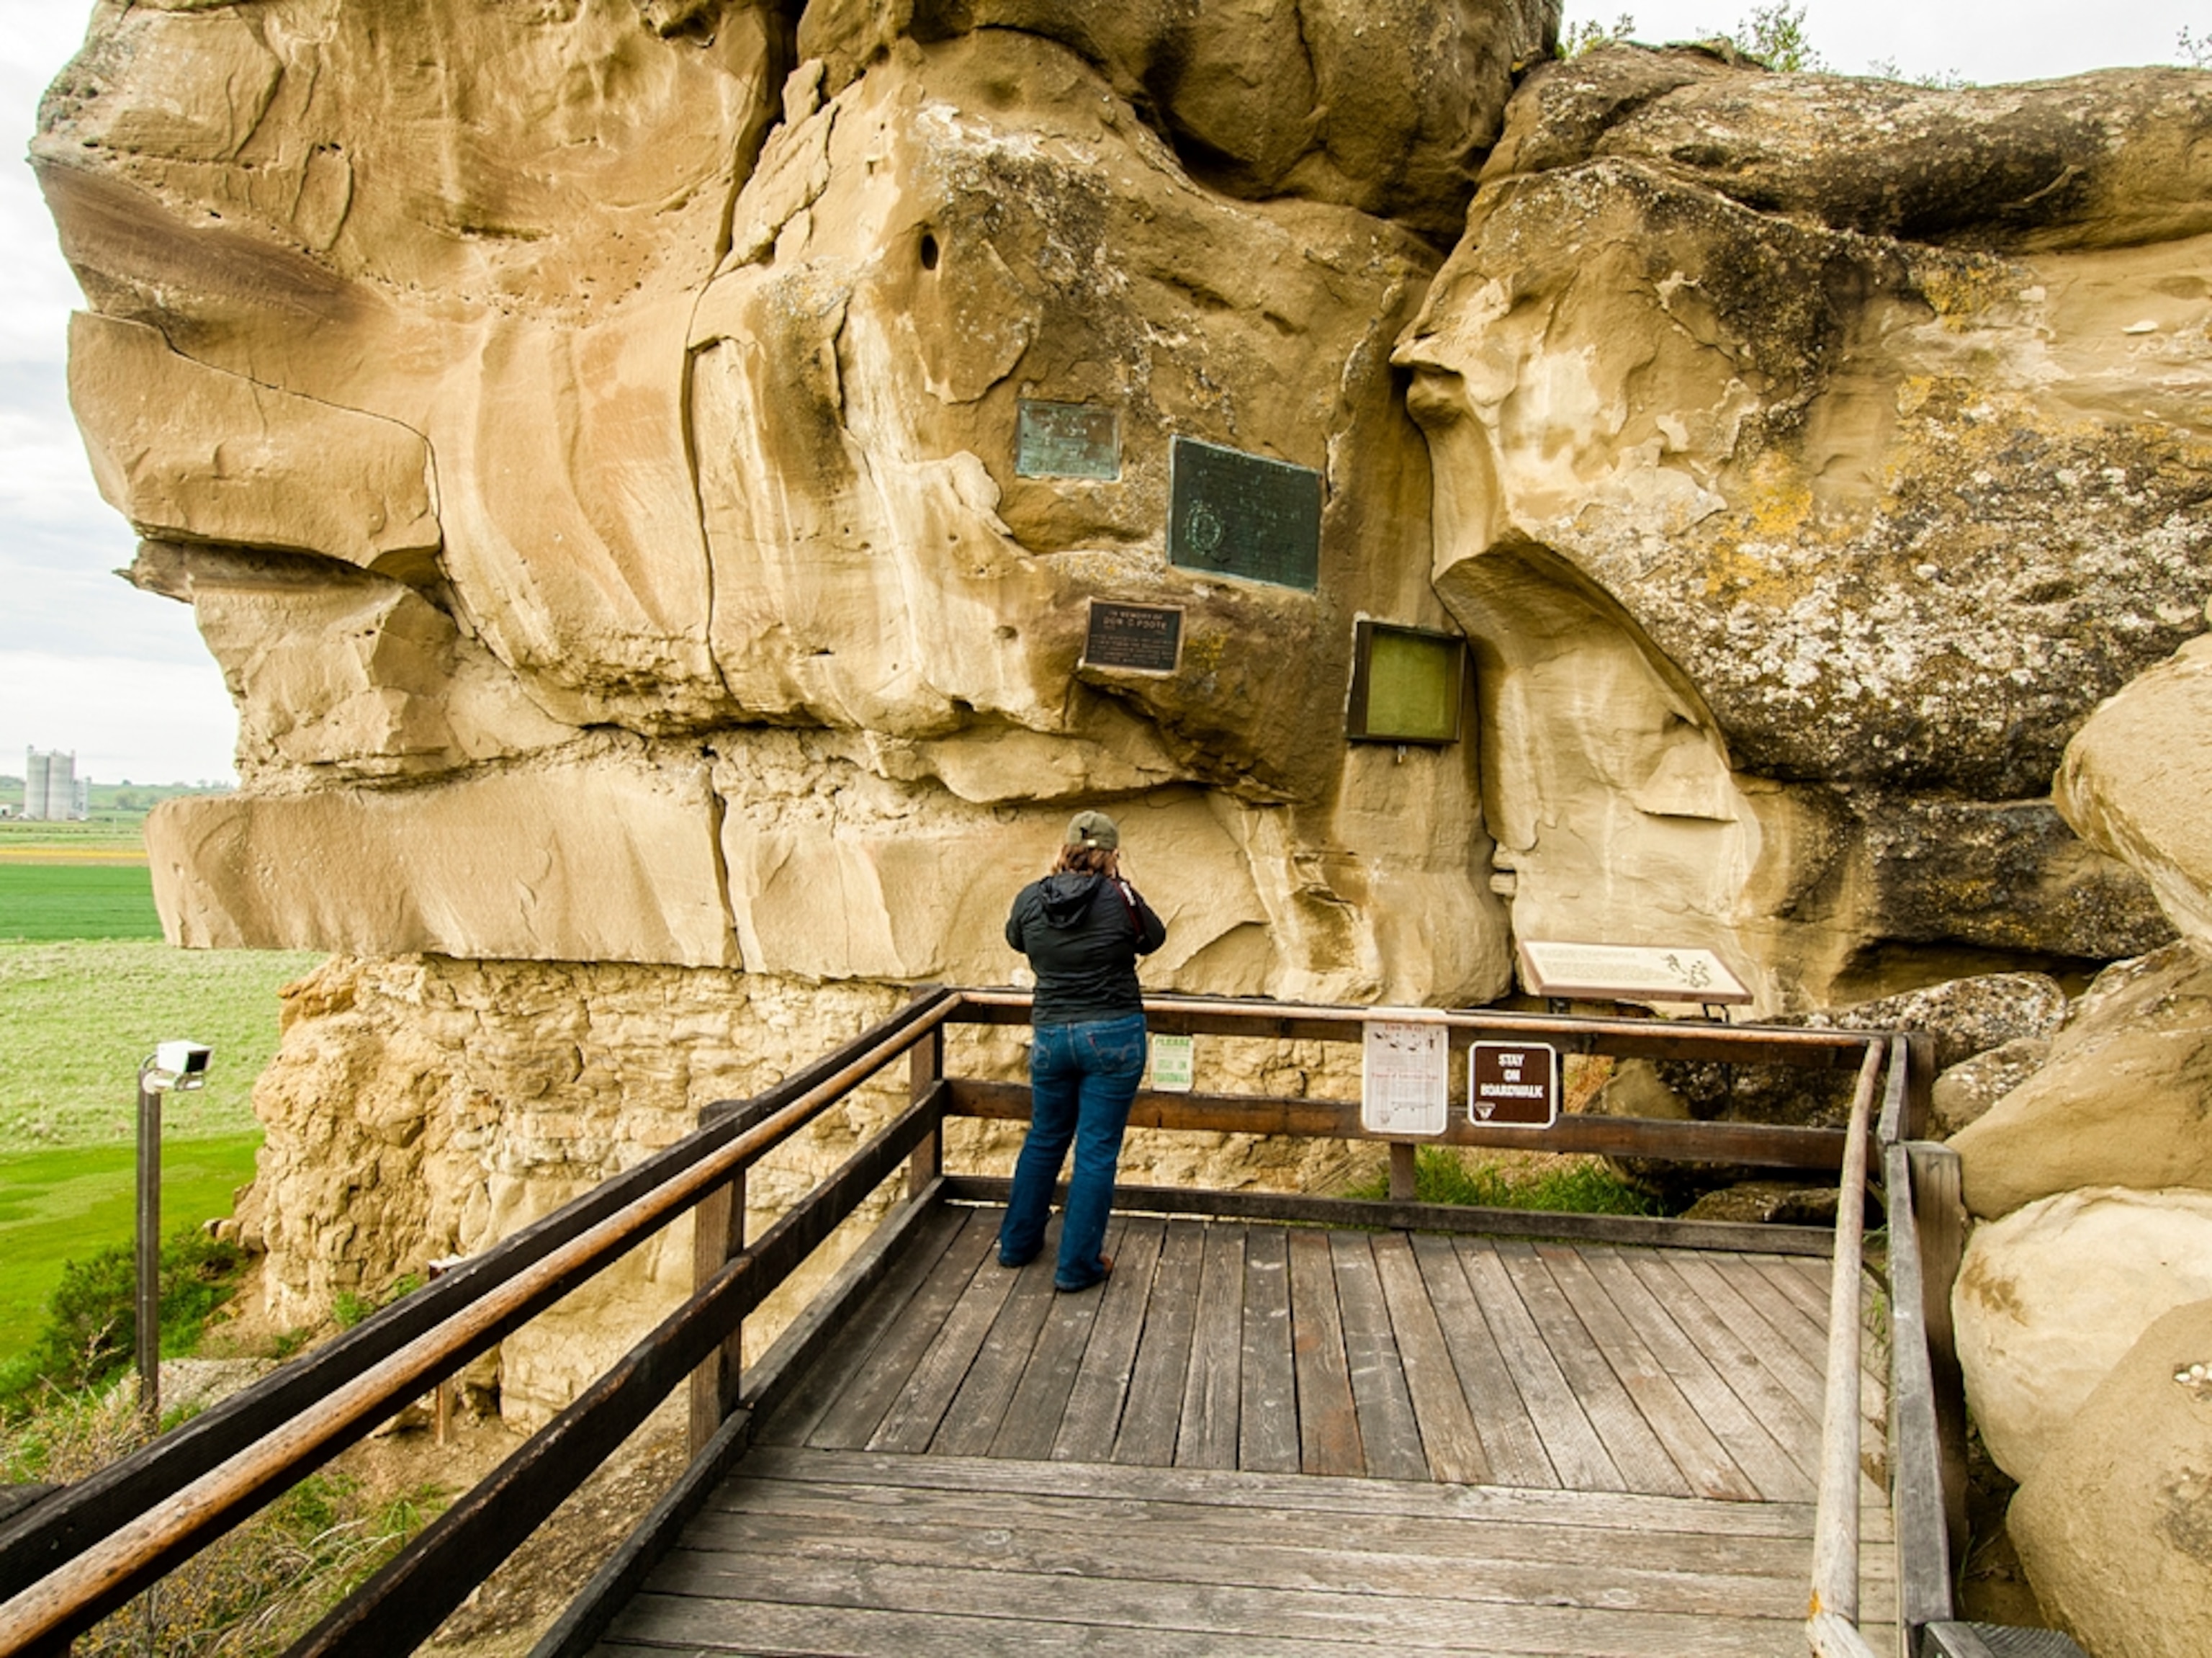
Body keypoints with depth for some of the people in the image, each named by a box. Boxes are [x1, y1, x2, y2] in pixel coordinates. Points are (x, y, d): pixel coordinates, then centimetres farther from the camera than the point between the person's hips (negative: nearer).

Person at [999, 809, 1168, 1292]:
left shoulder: (1030, 899, -5)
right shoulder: (1120, 899, -13)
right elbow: (1153, 939, 7)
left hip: (1051, 1036, 3)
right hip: (1114, 1035, -3)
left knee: (1044, 1139, 22)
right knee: (1097, 1151, 5)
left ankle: (1017, 1243, 35)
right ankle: (1077, 1266, 12)